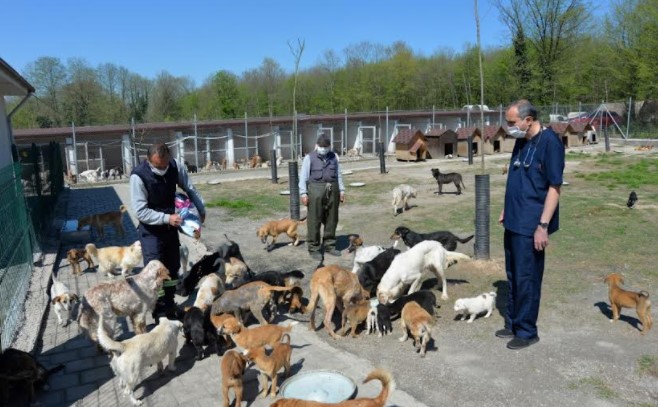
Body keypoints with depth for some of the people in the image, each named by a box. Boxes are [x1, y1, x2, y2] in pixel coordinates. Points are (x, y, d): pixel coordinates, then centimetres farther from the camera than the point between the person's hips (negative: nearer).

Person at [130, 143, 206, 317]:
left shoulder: (176, 166, -14)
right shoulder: (138, 176, -26)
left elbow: (190, 188, 4)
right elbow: (141, 211, -24)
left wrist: (201, 210, 7)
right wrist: (167, 218, -30)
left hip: (171, 226, 5)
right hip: (151, 230, -5)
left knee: (173, 268, 14)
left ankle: (169, 305, 31)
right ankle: (158, 312, 8)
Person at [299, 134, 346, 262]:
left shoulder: (333, 157, 14)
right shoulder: (309, 158, 1)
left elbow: (338, 174, 17)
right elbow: (303, 177, -2)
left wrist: (341, 190, 11)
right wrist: (303, 193, -10)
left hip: (332, 190, 5)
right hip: (316, 190, -4)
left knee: (331, 219, 11)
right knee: (314, 221, -2)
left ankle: (329, 245, 25)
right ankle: (314, 249, 6)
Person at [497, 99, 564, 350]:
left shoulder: (549, 142, -16)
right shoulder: (522, 141, 9)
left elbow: (554, 187, -18)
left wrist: (543, 225, -21)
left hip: (531, 225, -8)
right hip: (514, 221, 8)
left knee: (527, 279, 2)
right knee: (513, 276, 16)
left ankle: (527, 331, 17)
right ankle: (513, 323, 30)